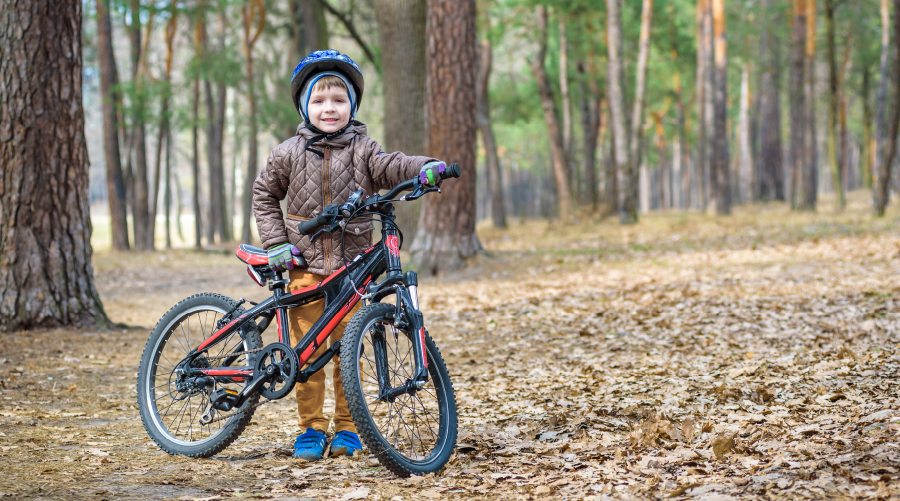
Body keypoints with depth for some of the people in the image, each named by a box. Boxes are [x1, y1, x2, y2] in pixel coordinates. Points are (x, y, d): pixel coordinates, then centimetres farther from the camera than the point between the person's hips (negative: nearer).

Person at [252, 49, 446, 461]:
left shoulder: (361, 149, 2)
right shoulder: (289, 153, 3)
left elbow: (389, 167, -14)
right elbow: (264, 196, 12)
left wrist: (423, 168, -35)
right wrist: (276, 243, 1)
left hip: (351, 266, 0)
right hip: (304, 266, 0)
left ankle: (347, 427, 13)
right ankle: (311, 428, 11)